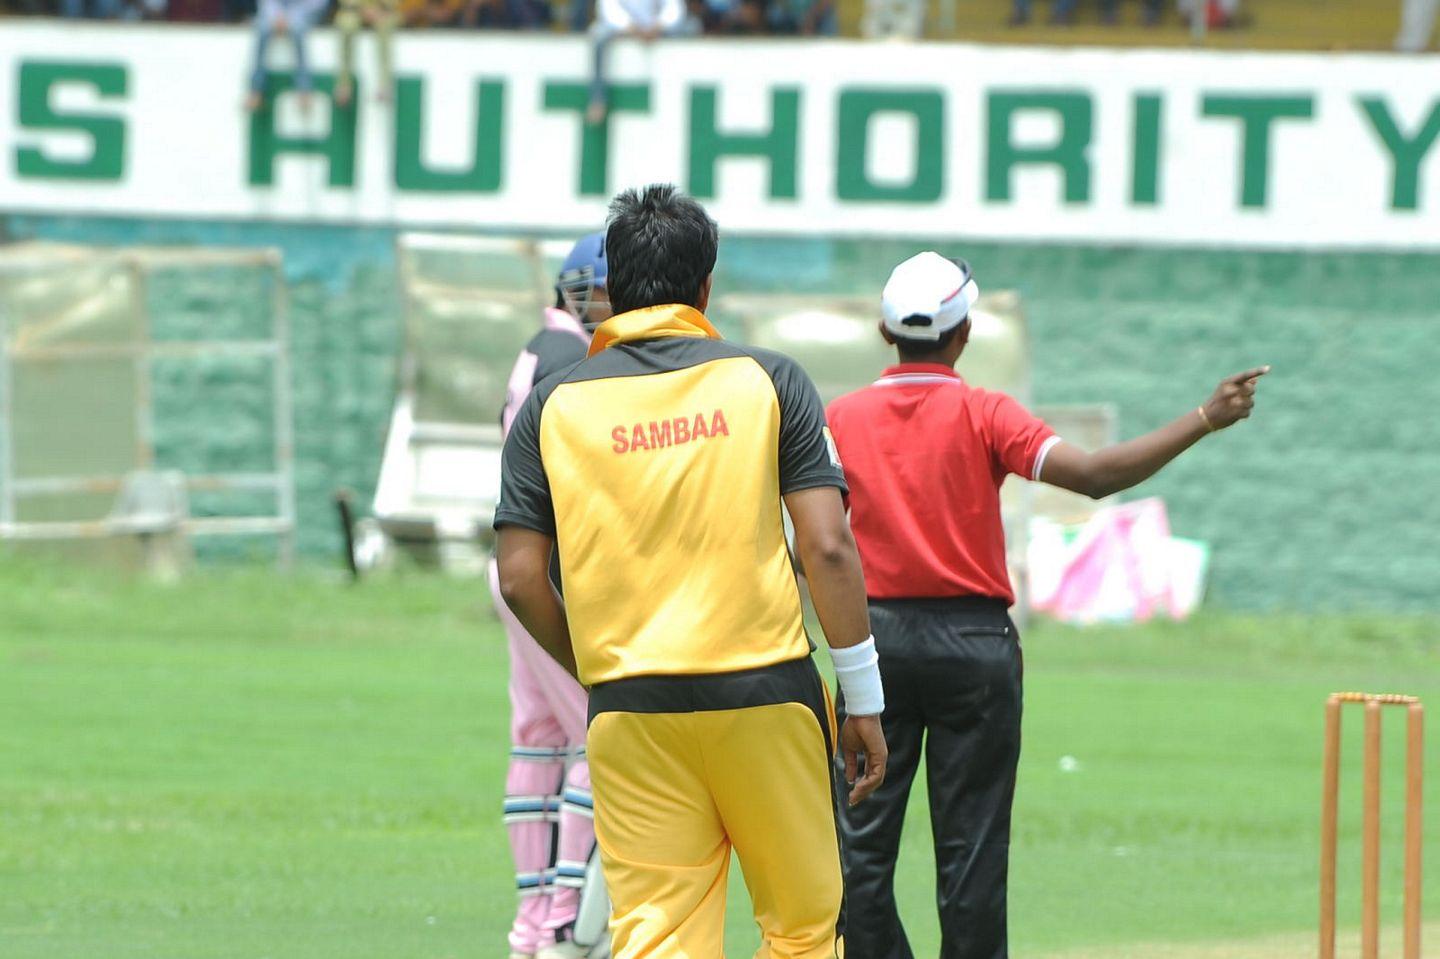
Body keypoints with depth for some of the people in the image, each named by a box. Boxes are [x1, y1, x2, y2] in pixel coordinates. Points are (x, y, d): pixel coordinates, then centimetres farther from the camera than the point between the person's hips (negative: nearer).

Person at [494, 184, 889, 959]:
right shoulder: (765, 380, 2)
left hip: (630, 710, 1)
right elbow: (827, 546, -4)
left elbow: (520, 579, 2)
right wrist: (863, 701, 1)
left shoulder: (554, 406, 5)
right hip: (765, 692, -1)